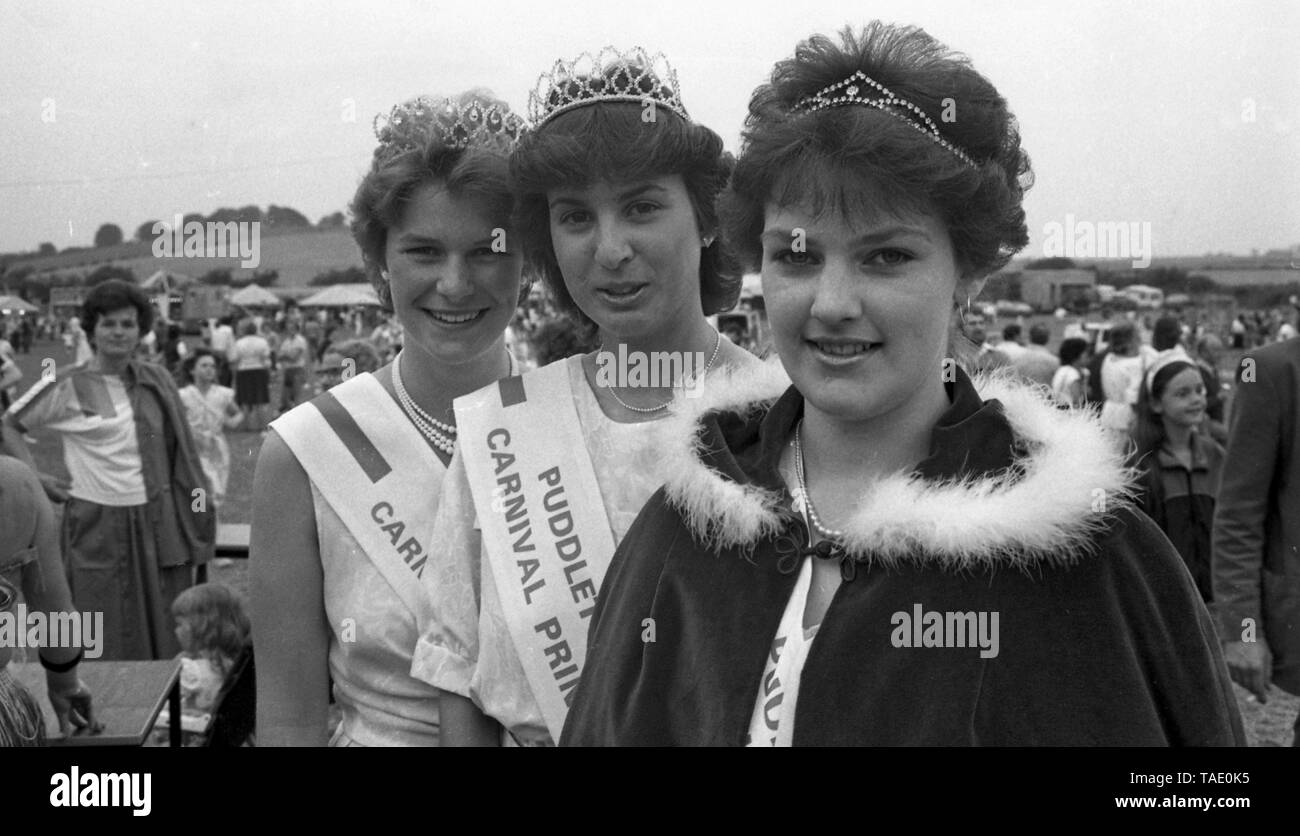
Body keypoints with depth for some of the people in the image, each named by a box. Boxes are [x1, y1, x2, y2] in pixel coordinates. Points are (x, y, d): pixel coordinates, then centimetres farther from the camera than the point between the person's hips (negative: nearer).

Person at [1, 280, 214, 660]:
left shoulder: (157, 381, 6)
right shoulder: (65, 387, -4)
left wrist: (199, 504, 11)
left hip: (157, 524, 3)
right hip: (96, 525, -3)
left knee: (164, 638, 7)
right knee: (104, 642, 4)